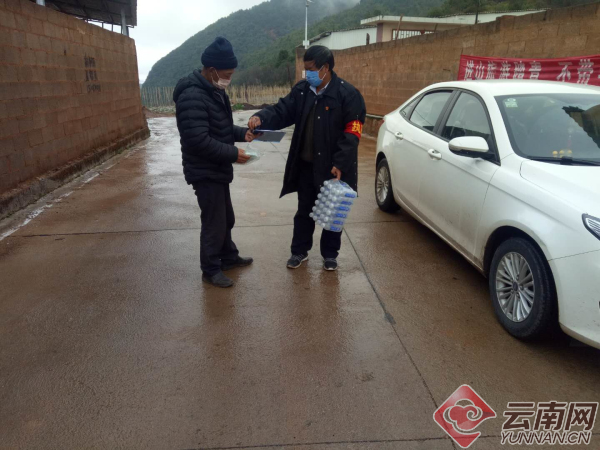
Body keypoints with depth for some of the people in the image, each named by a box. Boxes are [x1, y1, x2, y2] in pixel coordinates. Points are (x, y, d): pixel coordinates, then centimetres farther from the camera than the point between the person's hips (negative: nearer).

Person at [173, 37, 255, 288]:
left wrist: (242, 133, 4)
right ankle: (210, 270, 17)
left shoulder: (214, 90, 10)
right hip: (205, 172, -10)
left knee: (226, 218, 21)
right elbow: (199, 140, -30)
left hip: (218, 169, 10)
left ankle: (228, 257, 38)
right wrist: (233, 153, -26)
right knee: (214, 222, 0)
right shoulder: (192, 96, -24)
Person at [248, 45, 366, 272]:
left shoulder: (347, 93, -12)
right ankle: (299, 251, 32)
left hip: (334, 167, -4)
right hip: (306, 165, 4)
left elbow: (352, 133, -15)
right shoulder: (301, 90, 4)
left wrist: (340, 164, -21)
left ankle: (330, 254, 29)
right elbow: (282, 111, 2)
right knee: (304, 211, 16)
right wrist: (262, 117, -20)